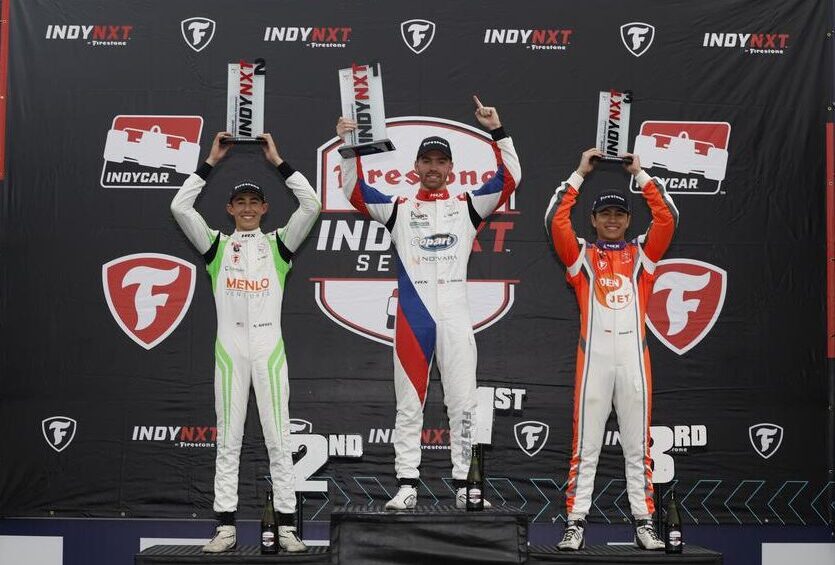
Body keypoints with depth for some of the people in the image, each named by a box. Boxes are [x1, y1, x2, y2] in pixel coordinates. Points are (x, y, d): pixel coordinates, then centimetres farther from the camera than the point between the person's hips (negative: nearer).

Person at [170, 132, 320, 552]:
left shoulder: (279, 243, 10)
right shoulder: (216, 244, 12)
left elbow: (311, 206, -1)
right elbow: (179, 207, 2)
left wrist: (278, 162, 1)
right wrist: (211, 162, 5)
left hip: (269, 345, -1)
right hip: (229, 346, 1)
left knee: (279, 439, -2)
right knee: (228, 441, 2)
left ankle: (286, 526, 0)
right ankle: (226, 526, 3)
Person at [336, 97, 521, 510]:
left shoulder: (467, 206, 14)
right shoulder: (399, 209, 14)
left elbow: (509, 180, 4)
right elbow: (355, 192, 4)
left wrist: (498, 133, -4)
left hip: (455, 317, 0)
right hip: (412, 316, 0)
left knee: (463, 404, -1)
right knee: (409, 405, 2)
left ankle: (464, 486, 4)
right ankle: (407, 485, 5)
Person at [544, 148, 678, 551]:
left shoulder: (642, 254, 14)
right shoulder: (581, 255, 11)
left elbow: (668, 218, 3)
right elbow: (555, 221, -2)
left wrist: (639, 173, 6)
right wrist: (580, 174, 3)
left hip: (634, 357, 1)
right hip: (594, 357, -1)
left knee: (638, 448, 4)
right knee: (585, 448, -1)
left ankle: (644, 523, 7)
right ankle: (576, 523, 1)